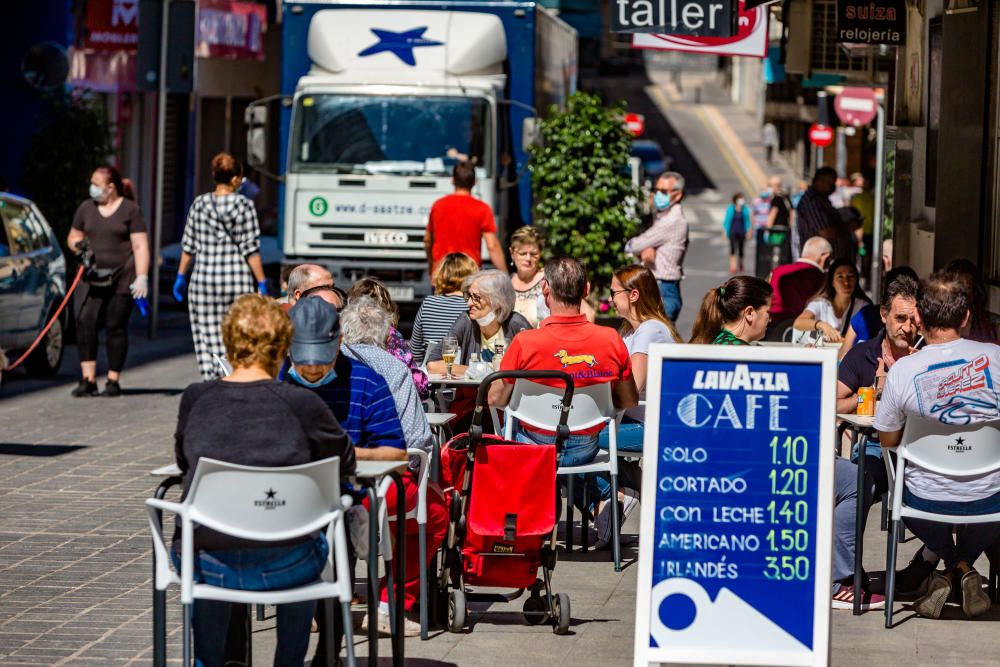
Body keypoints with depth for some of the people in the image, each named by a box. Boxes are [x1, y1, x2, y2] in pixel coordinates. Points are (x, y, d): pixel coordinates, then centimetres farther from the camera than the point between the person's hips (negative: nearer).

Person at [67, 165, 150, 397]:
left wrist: (142, 277, -13)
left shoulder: (130, 210, -1)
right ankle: (88, 379, -12)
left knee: (116, 328, 0)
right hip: (91, 278, 3)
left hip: (121, 279, -3)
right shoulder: (86, 208, 11)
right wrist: (78, 245, -2)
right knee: (85, 323, -12)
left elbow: (140, 246, -4)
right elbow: (73, 236, 22)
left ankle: (113, 380, 9)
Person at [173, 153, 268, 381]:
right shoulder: (244, 205, -5)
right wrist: (262, 283, -3)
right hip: (238, 281, -2)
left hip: (204, 279, 2)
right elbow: (250, 250, -7)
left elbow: (188, 246, 10)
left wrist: (181, 276, 19)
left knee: (208, 339, 4)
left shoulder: (199, 204, 5)